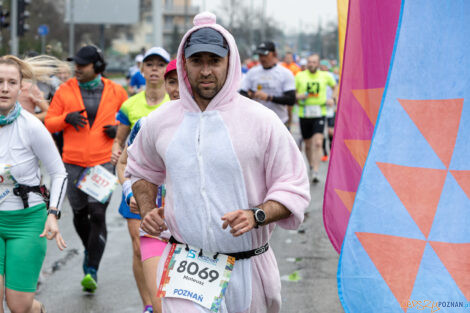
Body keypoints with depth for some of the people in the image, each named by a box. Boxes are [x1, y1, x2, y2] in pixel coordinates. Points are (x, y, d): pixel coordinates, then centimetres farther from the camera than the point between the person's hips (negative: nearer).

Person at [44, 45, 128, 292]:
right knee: (79, 214, 13)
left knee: (98, 214, -11)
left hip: (103, 162, -2)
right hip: (73, 163, 2)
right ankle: (90, 249, 42)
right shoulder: (65, 90, 3)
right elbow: (49, 123, 5)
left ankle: (92, 271, -10)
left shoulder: (115, 92, 2)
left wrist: (119, 129, -5)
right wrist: (66, 118, -15)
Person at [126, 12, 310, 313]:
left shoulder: (261, 121, -3)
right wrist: (148, 210, 7)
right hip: (184, 267, 1)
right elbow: (142, 171, 26)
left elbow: (293, 189, -2)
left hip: (248, 268, 0)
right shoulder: (160, 121, 6)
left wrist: (256, 216, -19)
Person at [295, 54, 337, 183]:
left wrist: (333, 99, 8)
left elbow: (335, 86, 23)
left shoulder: (325, 76, 4)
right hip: (304, 114, 1)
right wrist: (298, 96, -13)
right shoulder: (300, 76, 3)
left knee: (318, 143, -16)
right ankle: (311, 166, 34)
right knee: (308, 145, 10)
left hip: (319, 114, -1)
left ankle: (315, 172, -18)